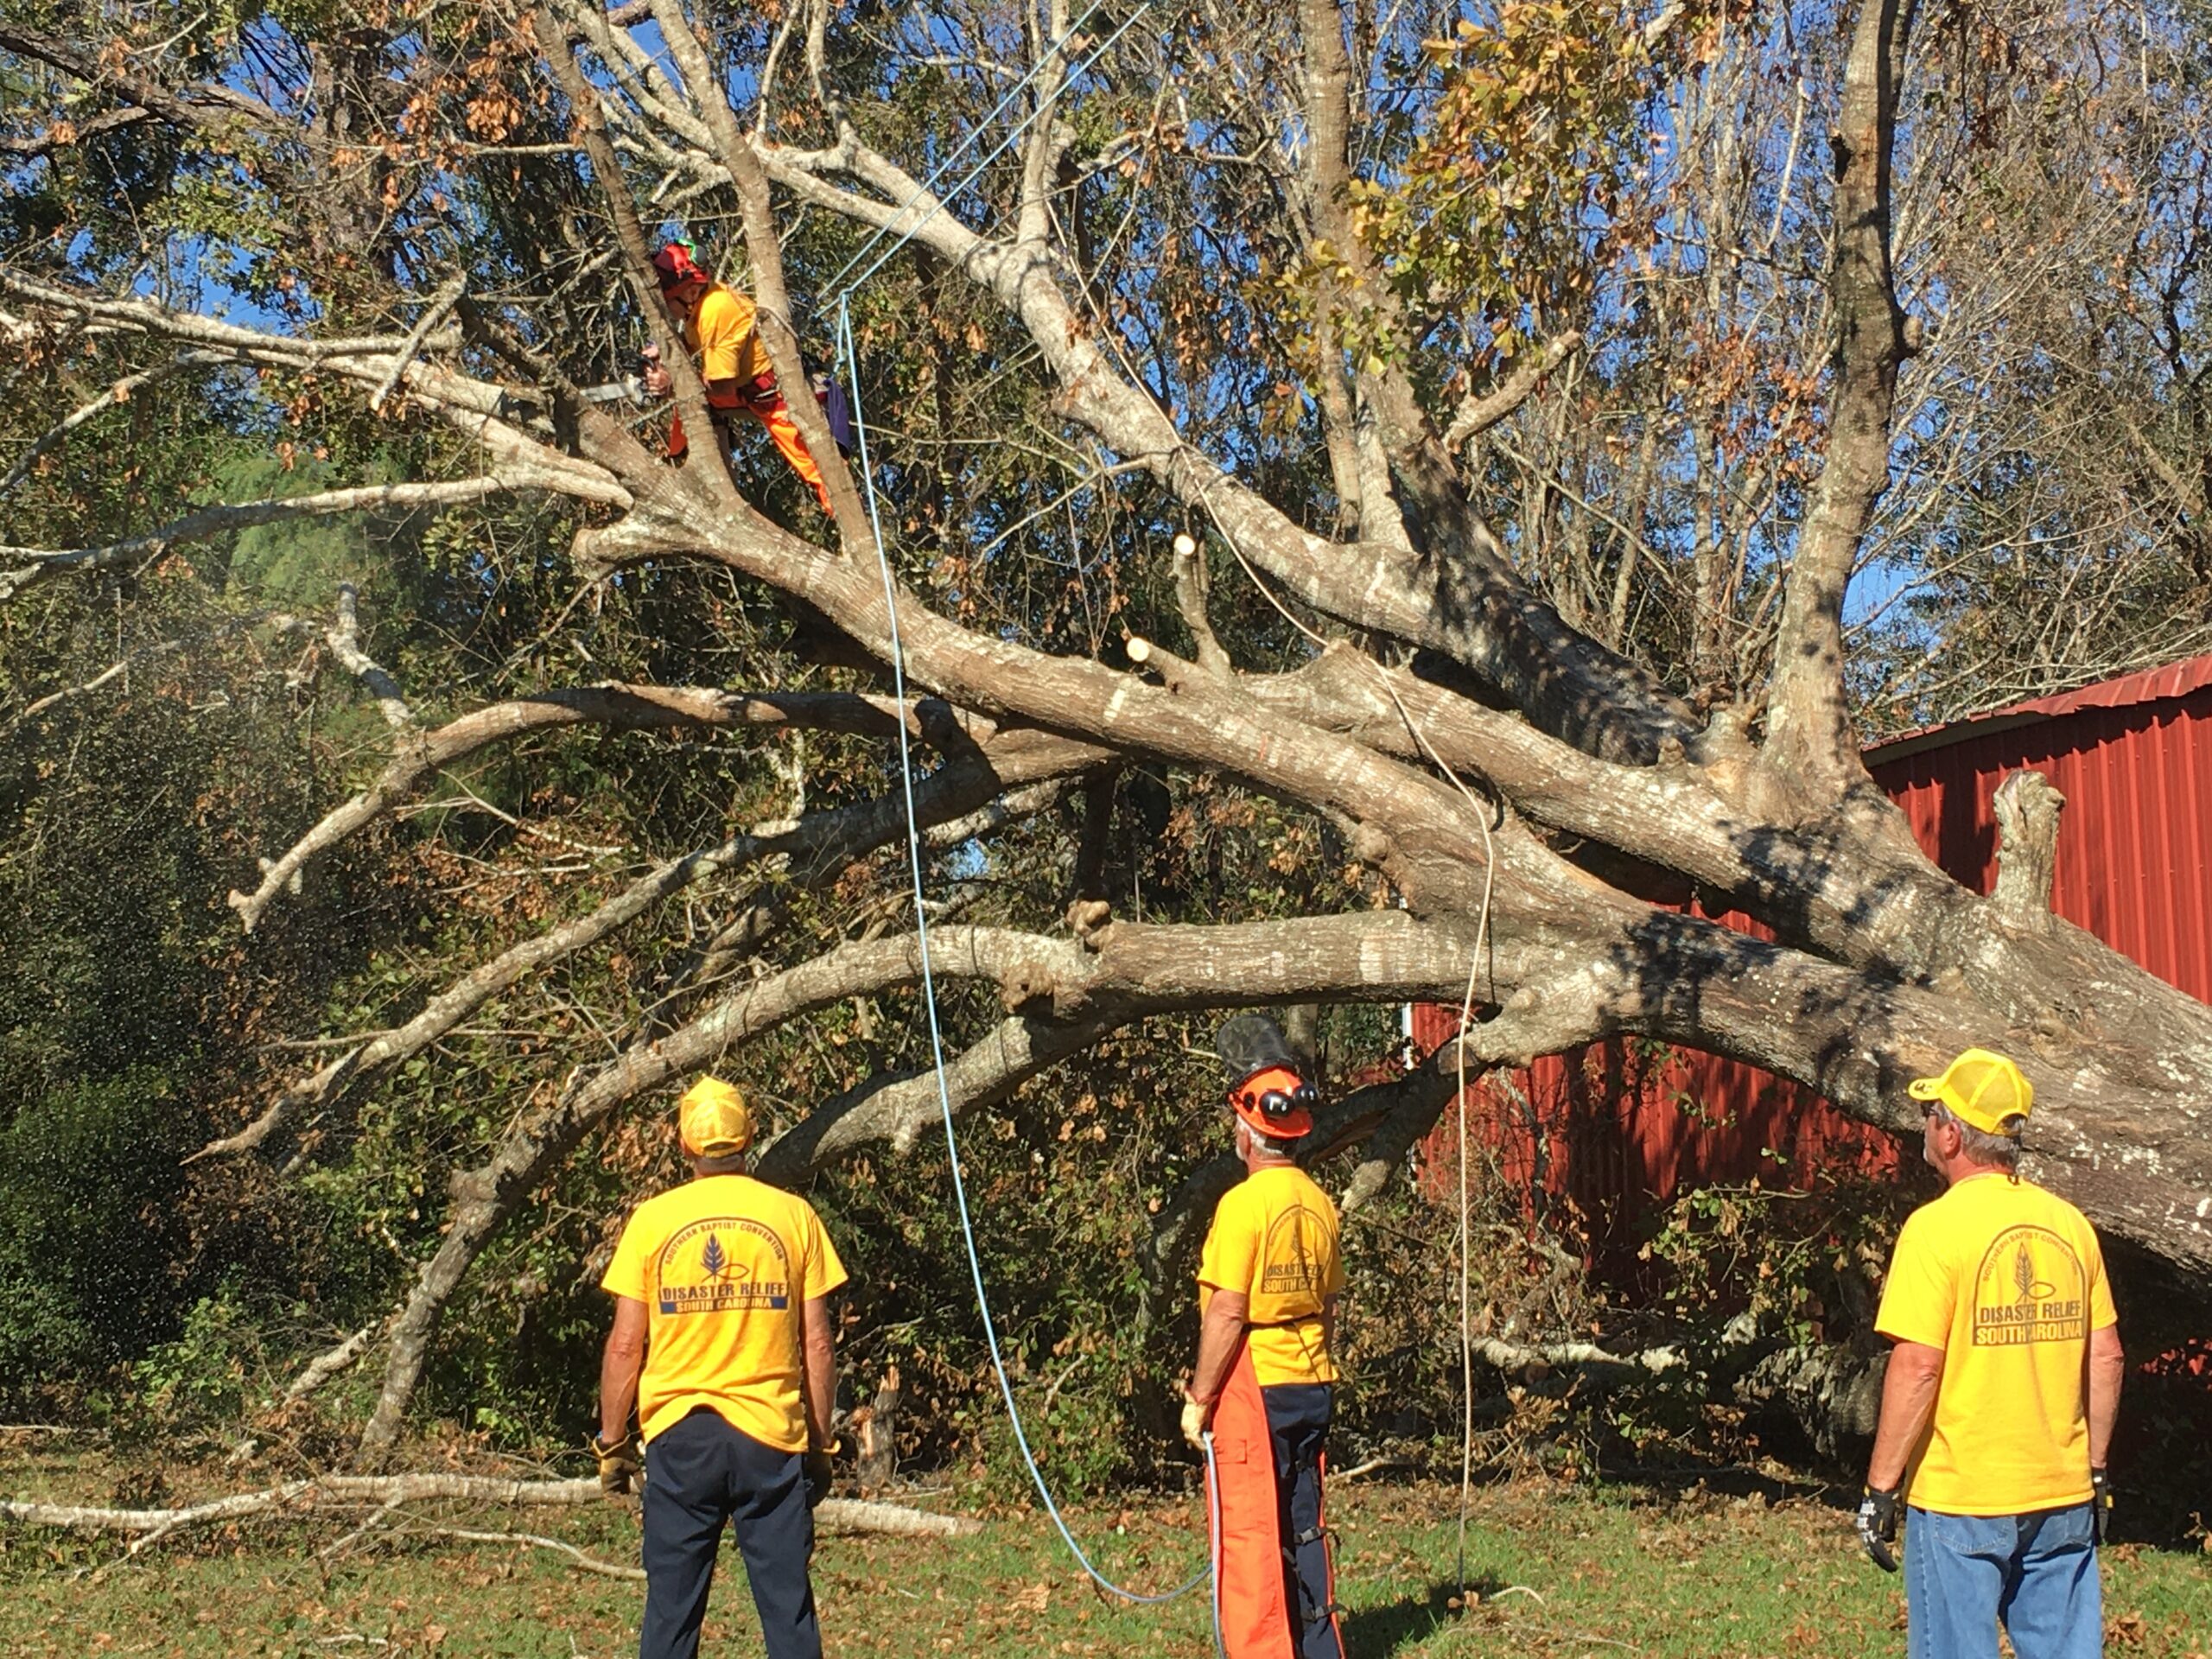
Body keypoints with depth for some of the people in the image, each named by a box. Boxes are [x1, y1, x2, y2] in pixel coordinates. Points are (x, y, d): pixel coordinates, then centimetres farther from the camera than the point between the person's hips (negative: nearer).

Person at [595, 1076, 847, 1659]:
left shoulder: (652, 1220, -2)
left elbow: (625, 1345, -2)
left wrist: (611, 1441, 8)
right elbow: (817, 1343, 1)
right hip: (772, 1434, 0)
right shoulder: (793, 1216, 0)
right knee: (787, 1603, 6)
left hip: (678, 1434, 0)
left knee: (671, 1606, 8)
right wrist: (821, 1442, 10)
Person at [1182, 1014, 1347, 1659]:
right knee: (1303, 1527, 14)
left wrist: (1199, 1398, -10)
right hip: (1311, 1387, 7)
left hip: (1252, 1387, -7)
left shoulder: (1244, 1204, -16)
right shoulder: (1319, 1203, 6)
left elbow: (1226, 1315, -17)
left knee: (1248, 1534, -1)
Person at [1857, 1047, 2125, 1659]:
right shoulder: (2070, 1223, 5)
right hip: (2063, 1497, 5)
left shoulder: (1937, 1226, -13)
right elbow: (2106, 1357, 9)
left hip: (1960, 1499, -5)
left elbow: (1918, 1367, -17)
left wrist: (1880, 1487, -10)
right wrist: (2095, 1469, 19)